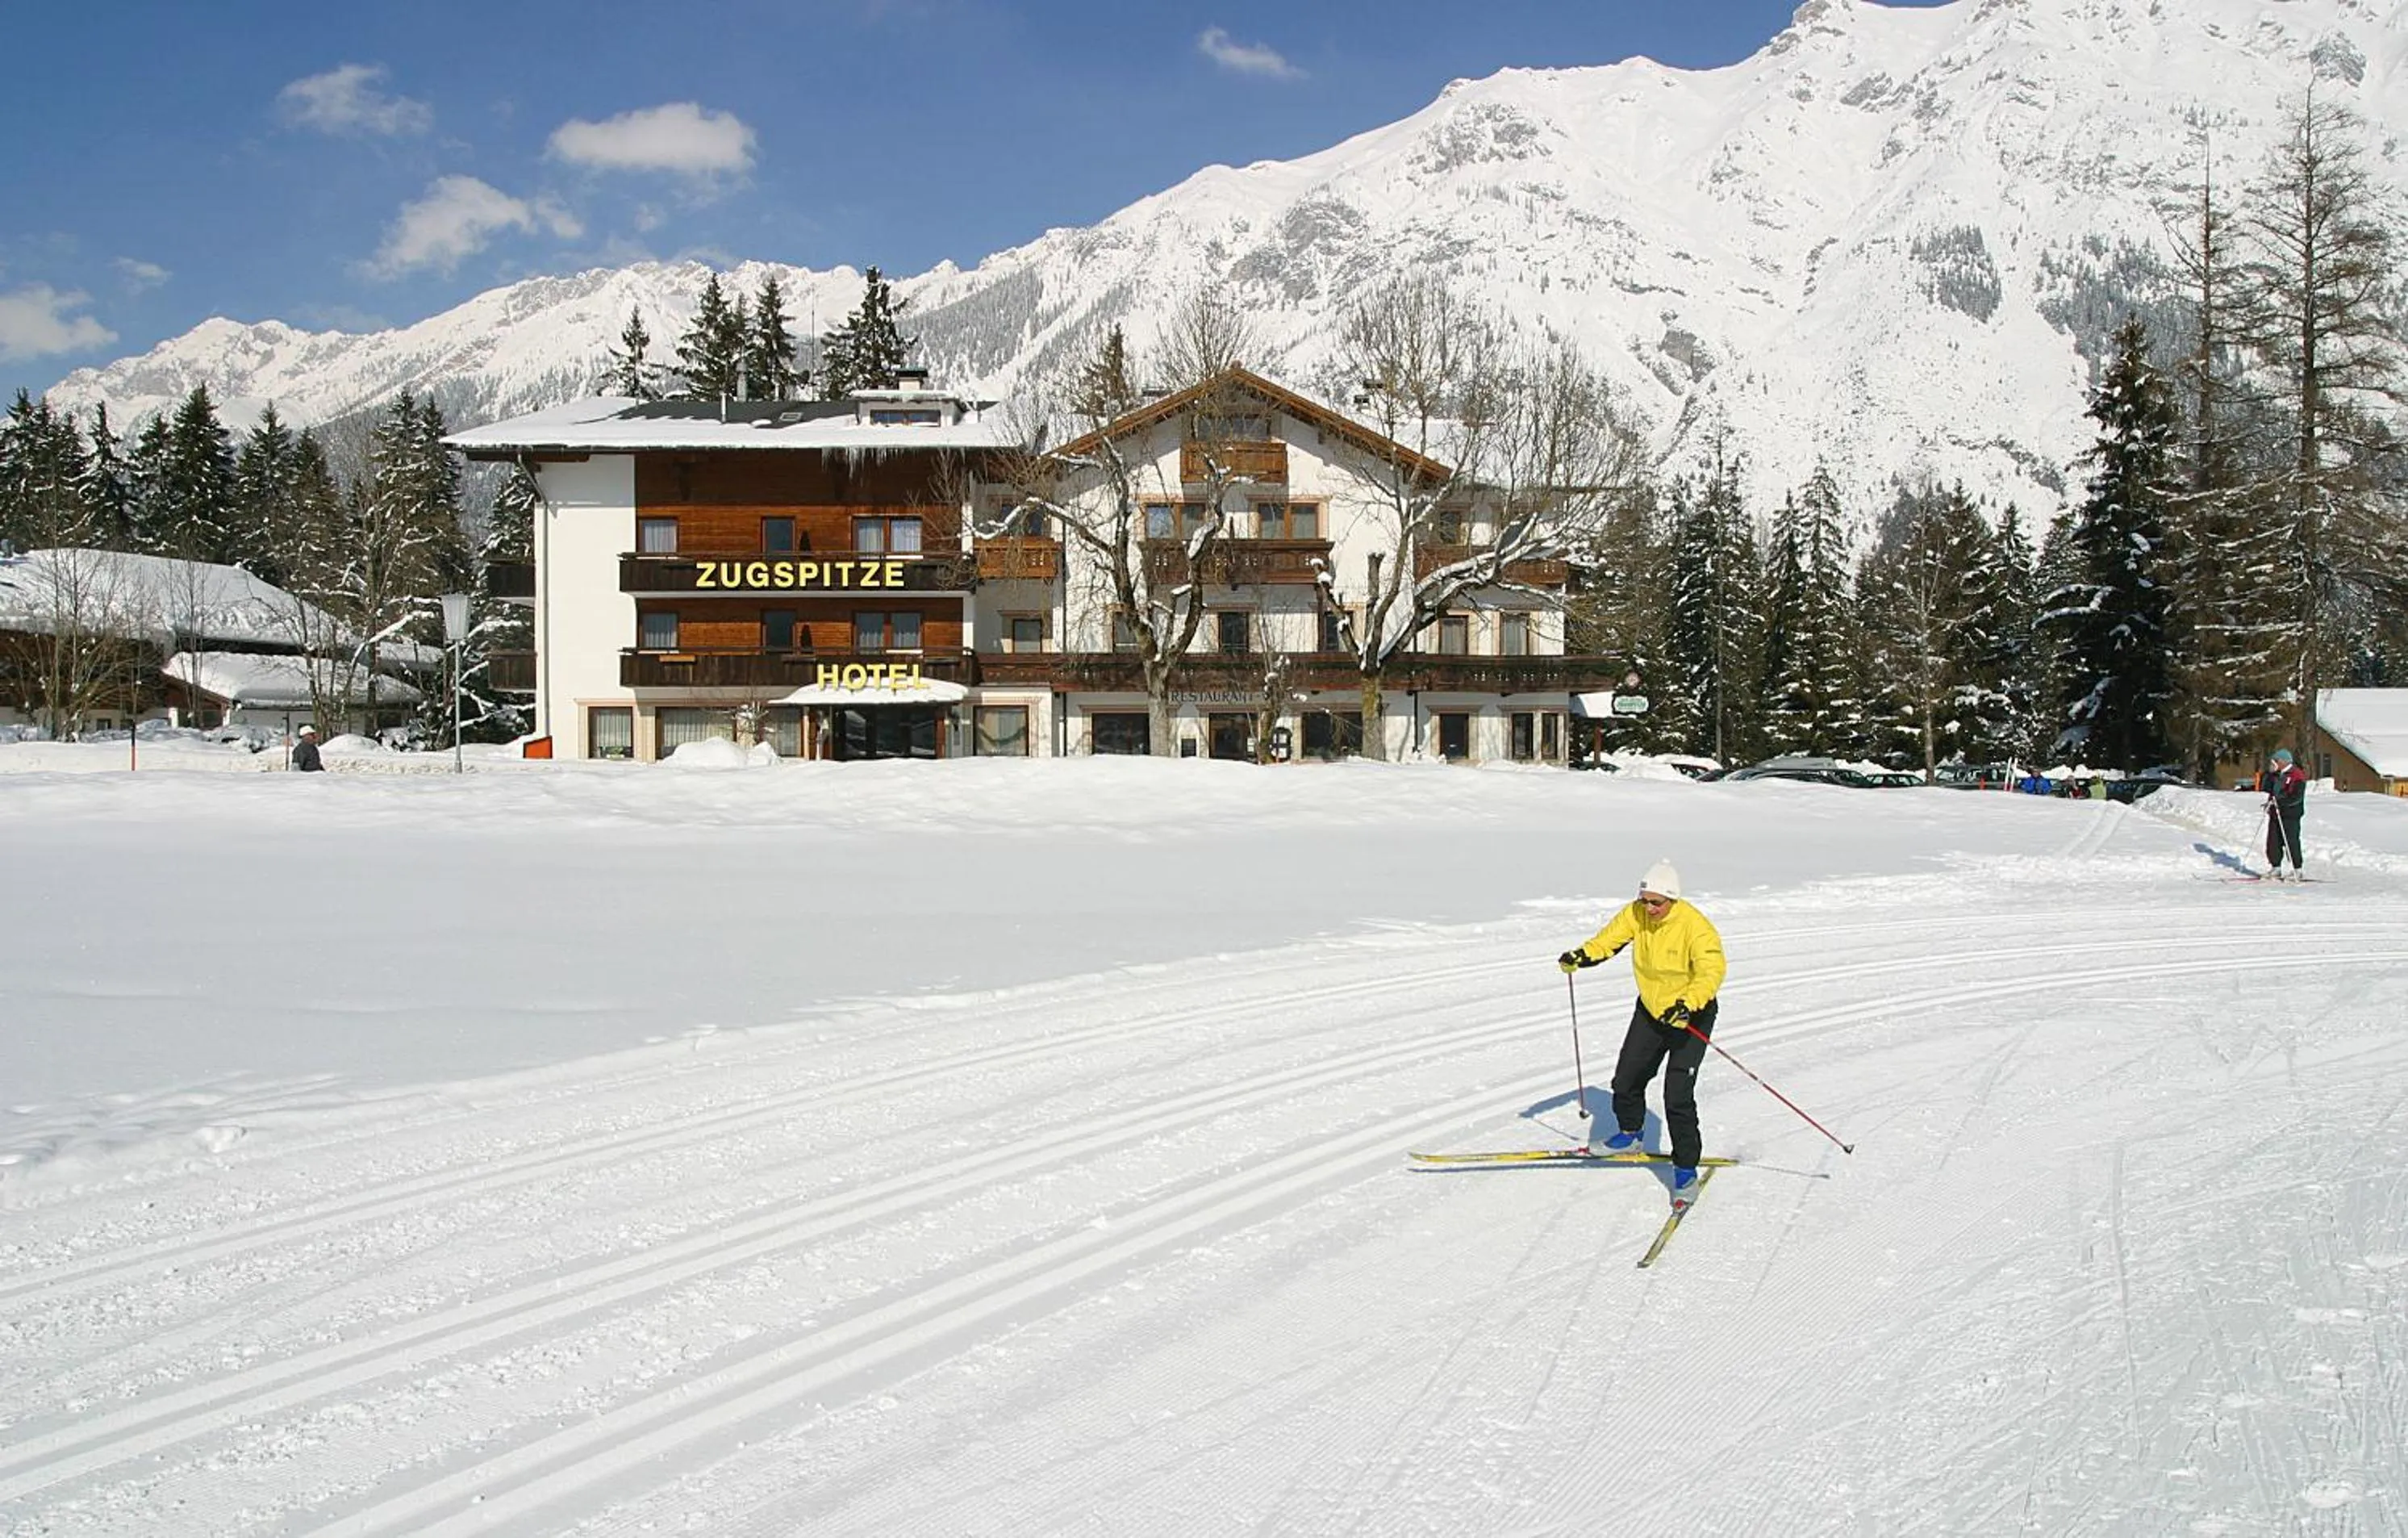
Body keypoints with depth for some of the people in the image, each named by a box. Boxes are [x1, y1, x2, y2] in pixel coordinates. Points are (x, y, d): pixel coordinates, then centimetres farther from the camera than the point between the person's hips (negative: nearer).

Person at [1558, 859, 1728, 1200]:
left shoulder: (1695, 927, -28)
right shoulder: (1636, 915, -11)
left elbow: (1712, 971, -36)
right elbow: (1608, 940, -1)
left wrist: (1687, 1004, -50)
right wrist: (1581, 956, -21)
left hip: (1691, 1015, -6)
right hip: (1650, 1010, 6)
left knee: (1678, 1095, -13)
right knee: (1626, 1079, 14)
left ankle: (1686, 1168, -1)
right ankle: (1628, 1134, 41)